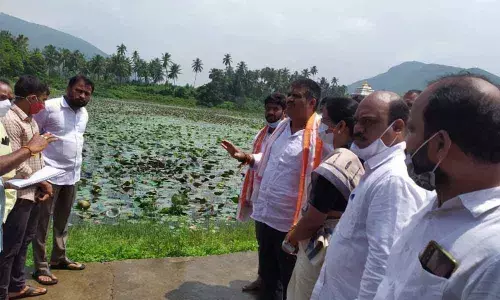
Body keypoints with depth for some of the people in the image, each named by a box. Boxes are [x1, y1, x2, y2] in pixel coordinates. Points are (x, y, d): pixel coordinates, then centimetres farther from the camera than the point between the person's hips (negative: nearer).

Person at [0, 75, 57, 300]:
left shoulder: (30, 119, 11)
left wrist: (44, 183, 2)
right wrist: (42, 182, -10)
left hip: (34, 191, 9)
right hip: (19, 193, -9)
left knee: (24, 241, 20)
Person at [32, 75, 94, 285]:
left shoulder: (84, 114, 9)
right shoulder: (49, 107, -12)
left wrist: (75, 166, 16)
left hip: (72, 175, 7)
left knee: (63, 220, 17)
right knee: (42, 221, 3)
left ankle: (59, 258, 31)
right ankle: (40, 267, 12)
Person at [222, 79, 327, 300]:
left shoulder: (319, 134, -18)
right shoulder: (282, 126, 7)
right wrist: (246, 157, 6)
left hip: (289, 221, -7)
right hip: (265, 214, 7)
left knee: (289, 278, 14)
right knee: (267, 272, 25)